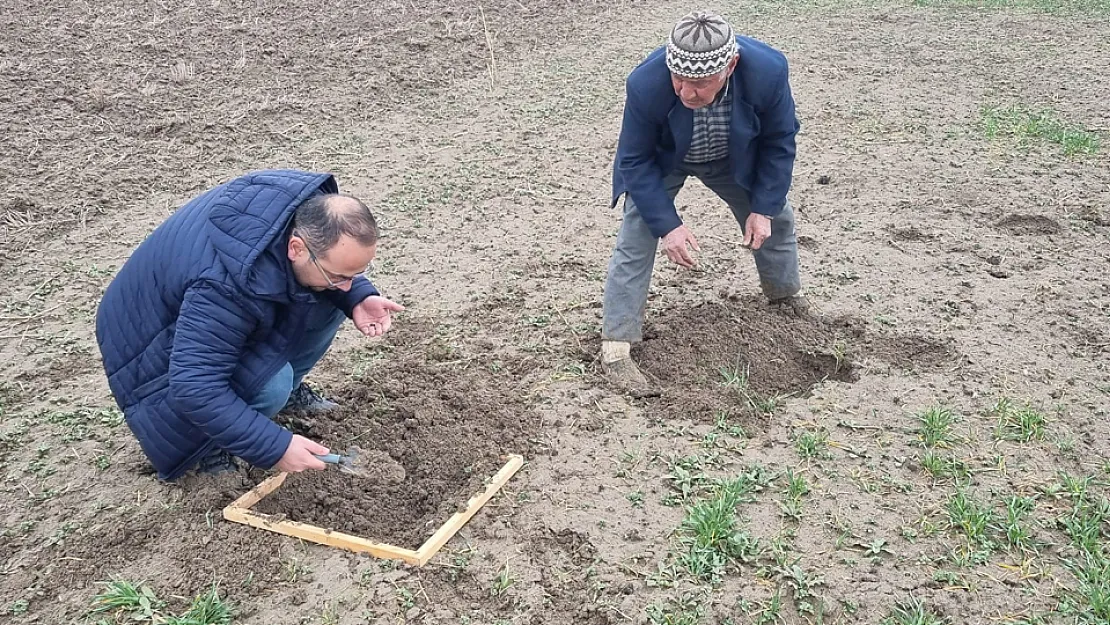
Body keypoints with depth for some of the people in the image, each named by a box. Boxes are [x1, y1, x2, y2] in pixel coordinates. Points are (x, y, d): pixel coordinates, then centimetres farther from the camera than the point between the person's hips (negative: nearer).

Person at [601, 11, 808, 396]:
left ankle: (784, 293, 45)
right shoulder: (645, 85, -41)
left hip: (734, 158, 3)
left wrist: (763, 208, -18)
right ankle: (615, 347, -11)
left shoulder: (768, 71, -36)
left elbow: (778, 143, -17)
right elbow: (635, 162, -27)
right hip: (660, 162, -3)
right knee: (636, 239, -16)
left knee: (774, 217, 15)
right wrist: (668, 225, -32)